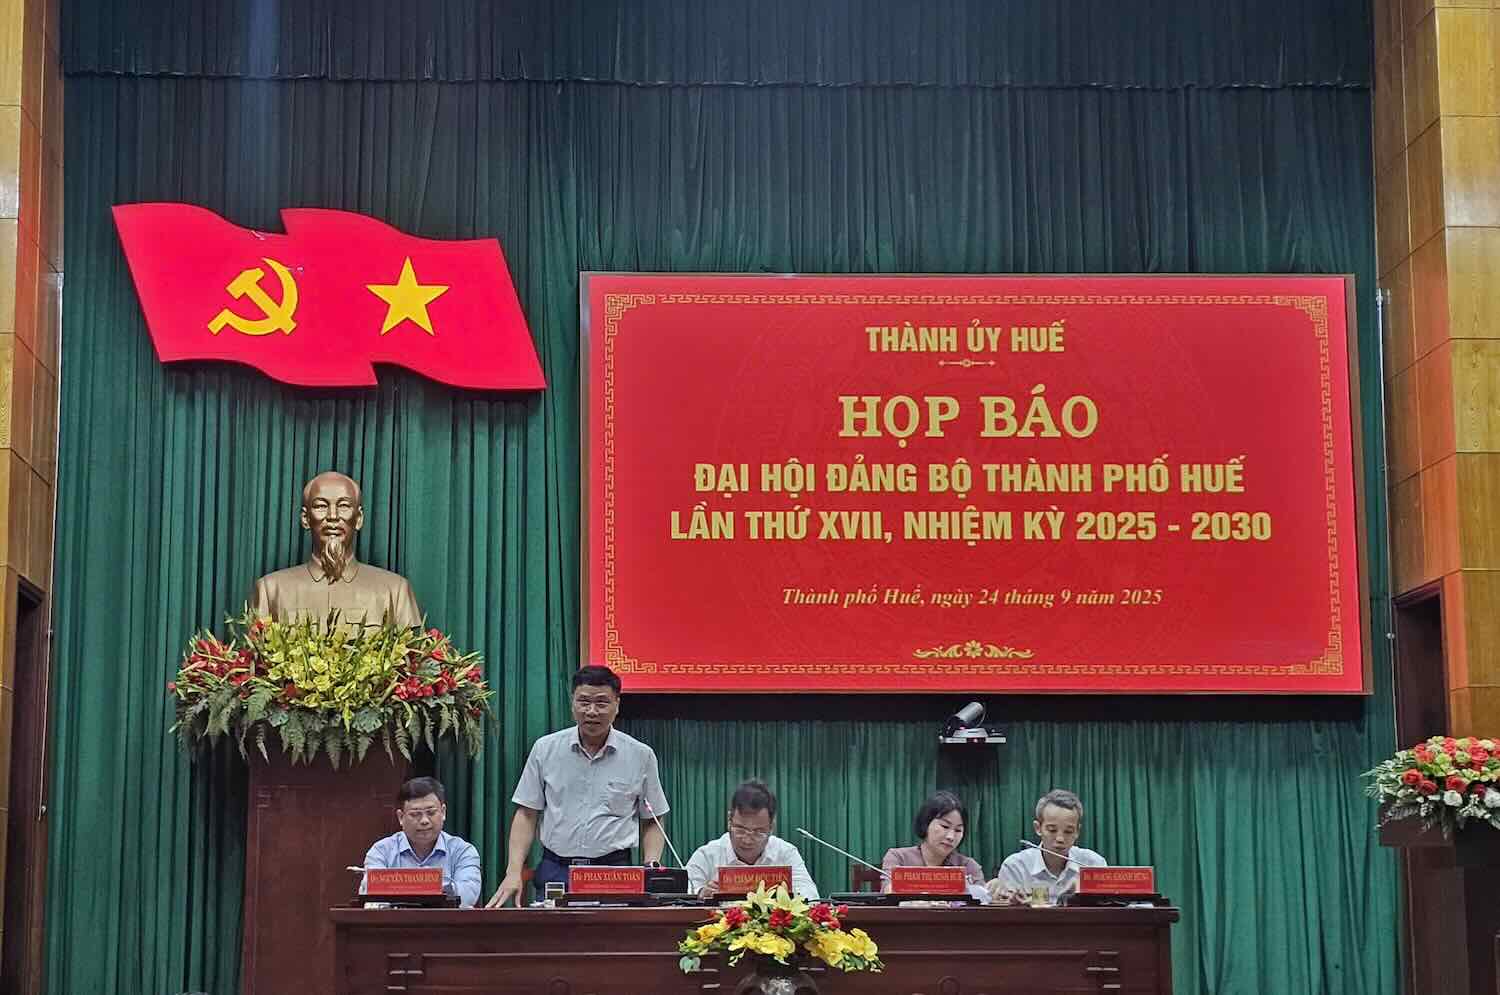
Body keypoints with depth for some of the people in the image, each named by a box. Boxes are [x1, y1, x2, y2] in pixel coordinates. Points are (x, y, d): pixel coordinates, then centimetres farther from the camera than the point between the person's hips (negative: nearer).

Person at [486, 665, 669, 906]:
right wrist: (514, 872, -1)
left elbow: (651, 824, 12)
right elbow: (527, 815, 9)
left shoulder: (641, 756, 4)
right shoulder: (545, 749, 6)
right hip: (555, 871, 1)